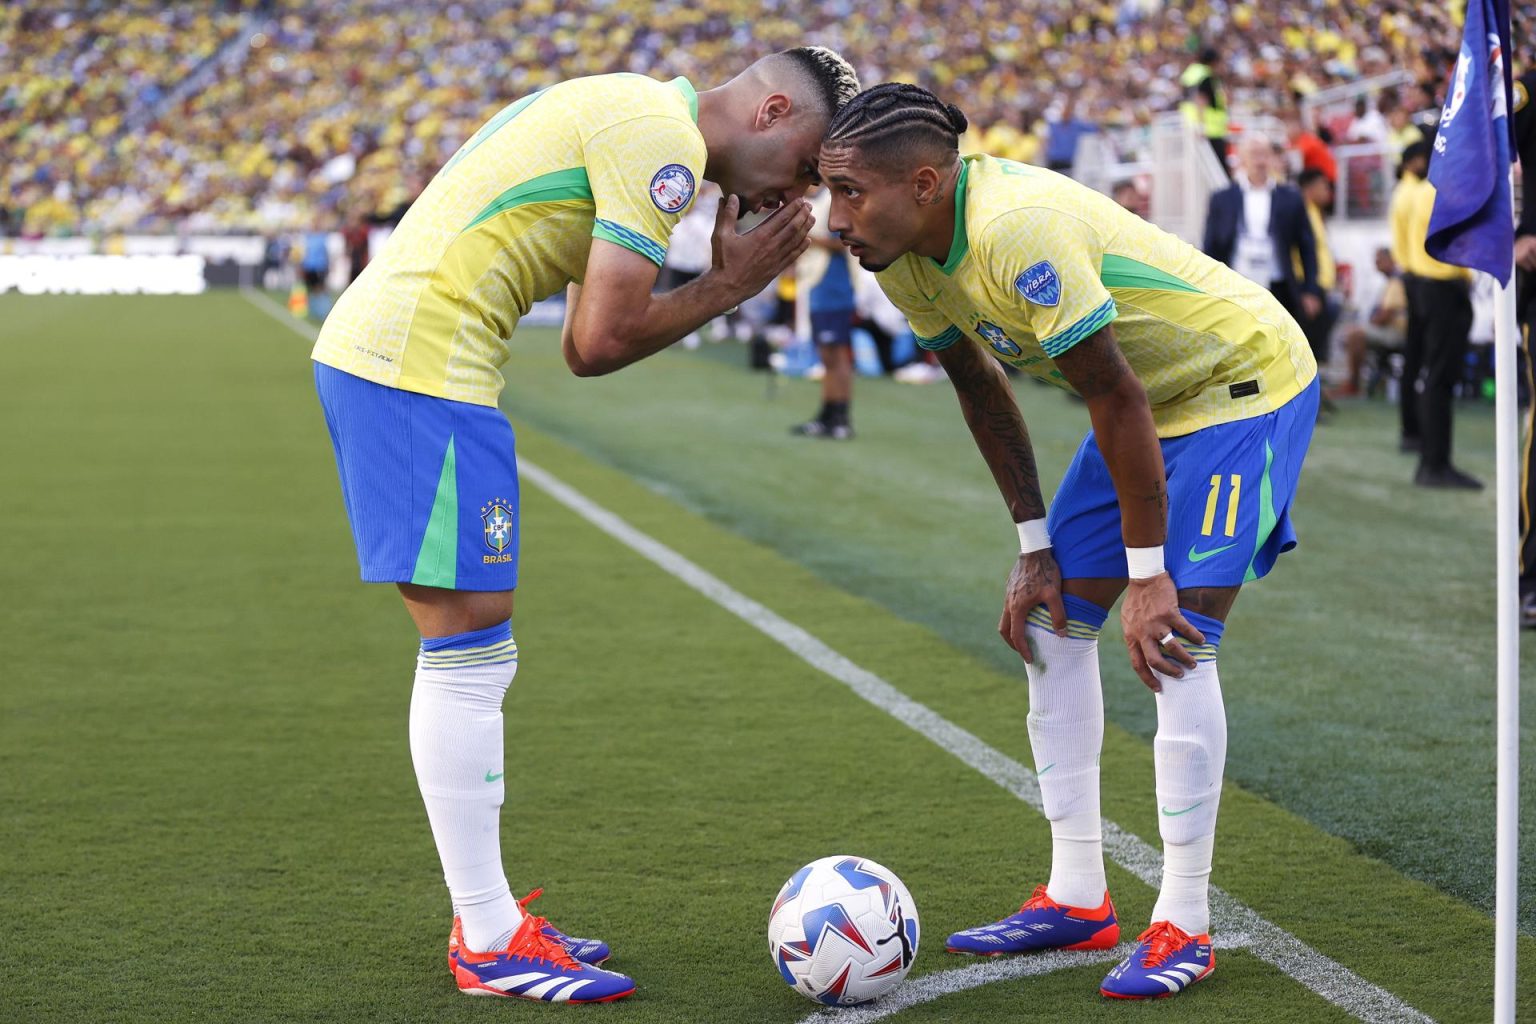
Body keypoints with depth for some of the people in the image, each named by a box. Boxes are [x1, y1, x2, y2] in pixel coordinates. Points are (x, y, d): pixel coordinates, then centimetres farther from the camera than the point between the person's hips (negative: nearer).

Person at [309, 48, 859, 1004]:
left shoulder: (634, 108, 21)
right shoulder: (663, 138, -11)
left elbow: (588, 329, 14)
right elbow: (599, 343, -14)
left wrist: (721, 275, 5)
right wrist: (728, 287, -1)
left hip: (367, 349, 10)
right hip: (421, 362, -10)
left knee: (475, 655, 13)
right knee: (470, 650, -6)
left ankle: (490, 915, 20)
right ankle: (488, 943, 0)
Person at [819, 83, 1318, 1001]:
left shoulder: (1019, 233, -35)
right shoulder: (902, 255, -8)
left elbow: (1118, 400, -30)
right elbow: (982, 389, 7)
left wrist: (1146, 575, -26)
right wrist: (1035, 548, 6)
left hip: (1246, 382, -9)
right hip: (1151, 397, 9)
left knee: (1175, 643, -17)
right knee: (1051, 628, 5)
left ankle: (1185, 925, -7)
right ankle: (1078, 898, 14)